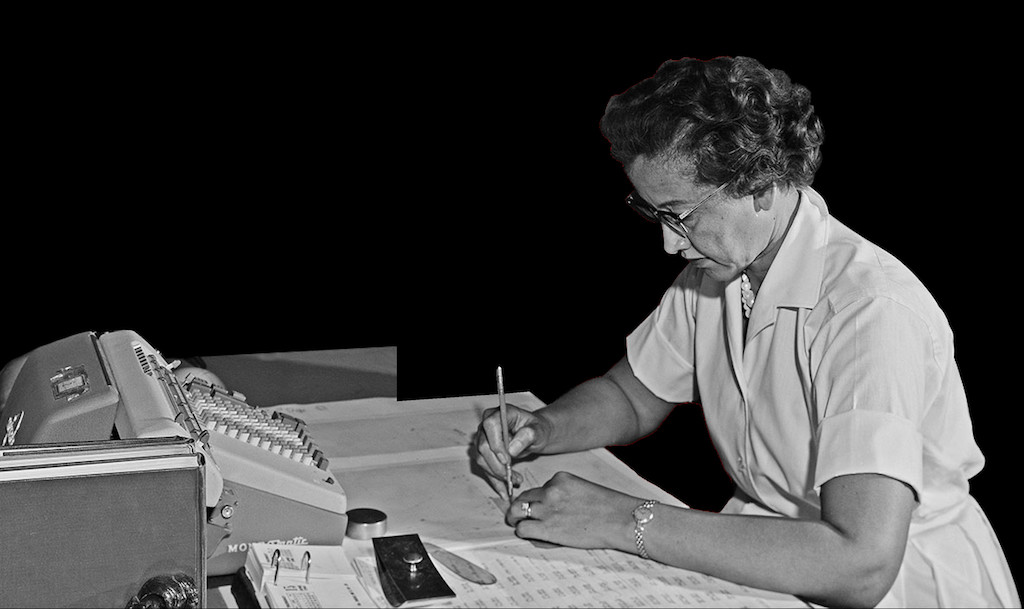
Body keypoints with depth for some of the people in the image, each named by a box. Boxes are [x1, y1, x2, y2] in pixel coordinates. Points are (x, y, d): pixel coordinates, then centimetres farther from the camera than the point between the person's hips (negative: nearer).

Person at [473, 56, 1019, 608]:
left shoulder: (873, 312, -25)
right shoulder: (715, 267, 0)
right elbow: (631, 397, 14)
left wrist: (628, 521, -31)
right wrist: (542, 429, -7)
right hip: (770, 554, 6)